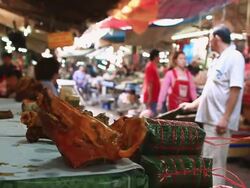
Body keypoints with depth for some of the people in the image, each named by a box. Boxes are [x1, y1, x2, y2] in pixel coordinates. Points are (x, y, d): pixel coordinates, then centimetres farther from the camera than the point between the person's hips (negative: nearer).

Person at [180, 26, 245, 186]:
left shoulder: (234, 57, -10)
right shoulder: (218, 60, 17)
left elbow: (235, 90, -17)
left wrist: (225, 118, -21)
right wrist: (193, 104, 22)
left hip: (219, 120, -9)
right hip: (209, 118, 9)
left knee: (215, 162, -3)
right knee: (206, 160, 15)